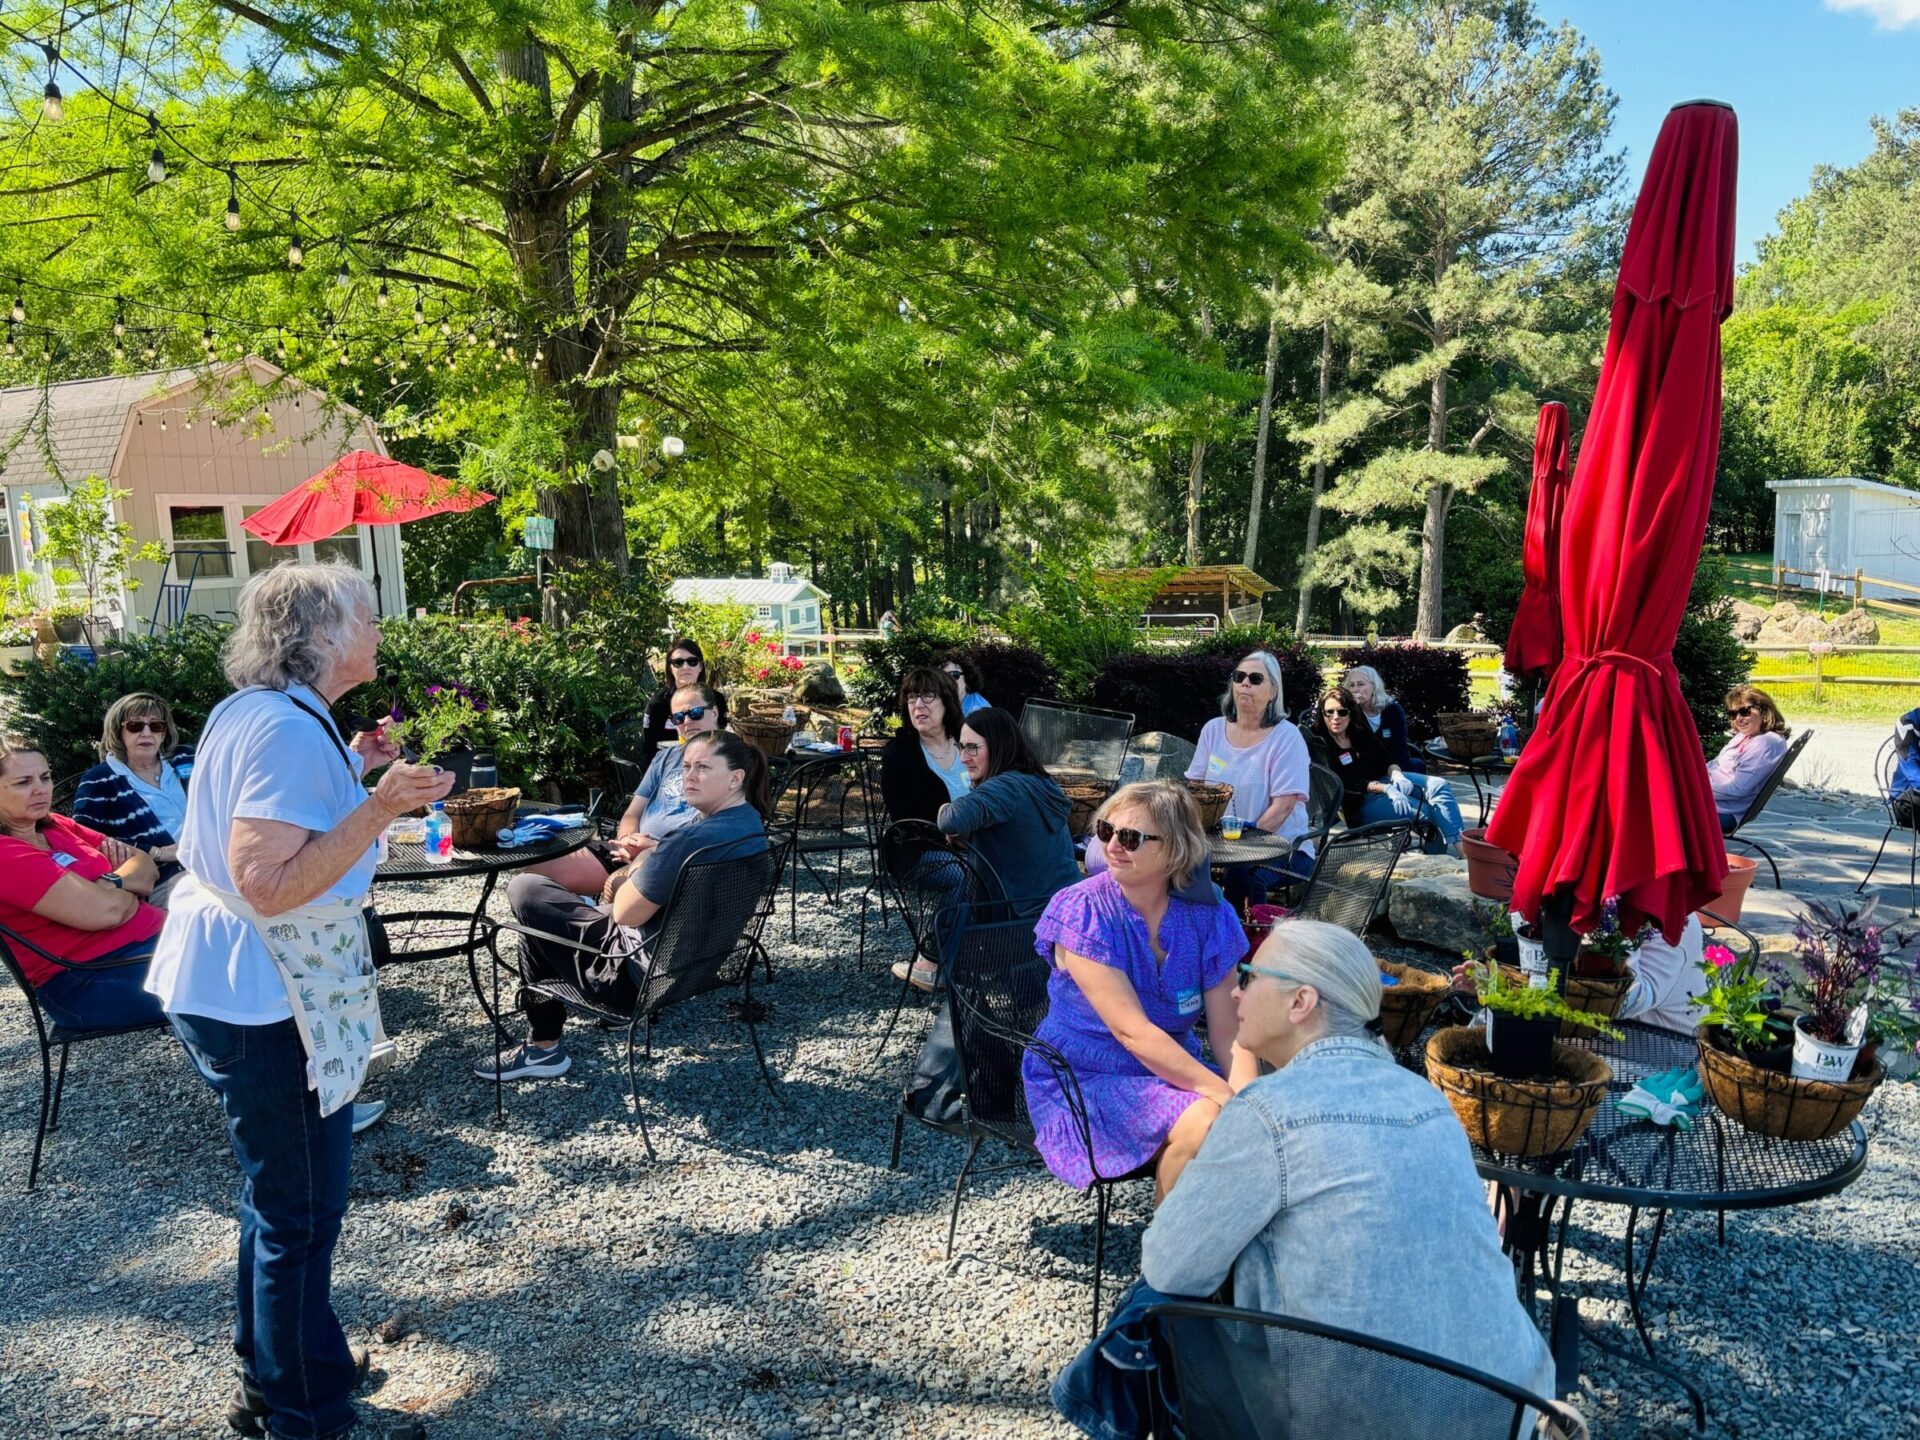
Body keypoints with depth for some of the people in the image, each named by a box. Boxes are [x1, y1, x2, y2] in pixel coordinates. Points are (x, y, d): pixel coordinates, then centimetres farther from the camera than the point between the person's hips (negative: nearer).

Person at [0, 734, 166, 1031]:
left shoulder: (55, 826, 11)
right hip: (87, 980, -8)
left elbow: (146, 865, 11)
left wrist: (116, 883, -10)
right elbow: (104, 910, -21)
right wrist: (134, 891, 0)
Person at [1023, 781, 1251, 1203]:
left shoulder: (1206, 915, -3)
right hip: (1083, 1082, -4)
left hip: (1172, 1070, 5)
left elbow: (1227, 1032, -5)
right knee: (1203, 1121, -27)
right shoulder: (1082, 913, -16)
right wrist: (1223, 1094, -28)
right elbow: (1132, 1031, -23)